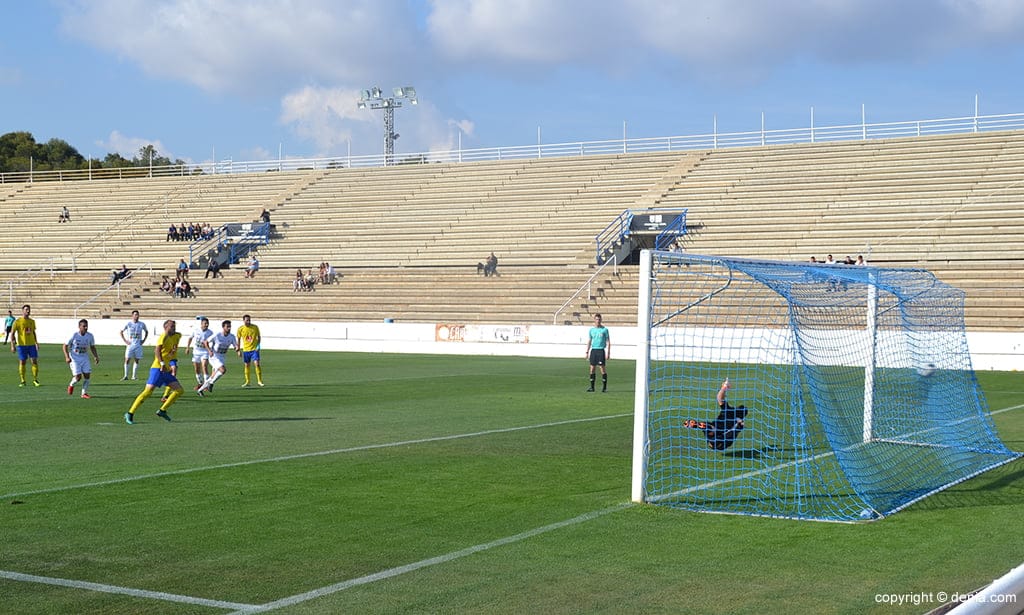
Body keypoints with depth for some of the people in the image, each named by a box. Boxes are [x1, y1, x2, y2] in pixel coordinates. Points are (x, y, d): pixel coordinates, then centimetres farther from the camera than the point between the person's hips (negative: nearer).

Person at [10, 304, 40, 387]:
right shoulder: (17, 322, -5)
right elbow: (12, 334, -4)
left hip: (31, 344, 4)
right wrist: (12, 345, -11)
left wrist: (36, 342, 21)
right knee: (22, 362, 0)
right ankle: (22, 381, 9)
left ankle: (35, 380, 9)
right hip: (21, 345, -4)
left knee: (35, 361, -2)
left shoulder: (32, 321, 11)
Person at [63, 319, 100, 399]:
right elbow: (65, 345, -7)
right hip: (75, 358, -4)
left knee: (87, 375, -6)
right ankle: (71, 385, 21)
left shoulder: (90, 336, -5)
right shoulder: (74, 335, -16)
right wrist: (67, 357, -17)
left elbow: (92, 347, 10)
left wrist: (96, 356, -3)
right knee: (78, 376, -13)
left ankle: (84, 393, 8)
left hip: (84, 358, 4)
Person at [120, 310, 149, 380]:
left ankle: (134, 376, 8)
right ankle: (126, 376, 0)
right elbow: (121, 332, 7)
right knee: (127, 360, -7)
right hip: (130, 345, -2)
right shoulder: (128, 324, -2)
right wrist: (125, 340, -1)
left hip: (138, 345, 2)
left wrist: (143, 340, 9)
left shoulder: (142, 324, 3)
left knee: (136, 360, 3)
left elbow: (146, 332, 19)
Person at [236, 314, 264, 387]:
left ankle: (259, 381, -3)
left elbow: (258, 337, 6)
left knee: (257, 364, -13)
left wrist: (258, 345, -8)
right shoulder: (240, 329, -4)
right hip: (246, 349, 2)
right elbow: (239, 339, 8)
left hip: (254, 349, -2)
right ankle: (247, 382, 20)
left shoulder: (255, 327, -6)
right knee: (247, 365, 8)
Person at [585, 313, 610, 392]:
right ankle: (592, 387, 8)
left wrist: (608, 353, -8)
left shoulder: (604, 329, -1)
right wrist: (587, 352, 9)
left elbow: (608, 342, -1)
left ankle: (604, 387, 1)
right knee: (592, 368, 3)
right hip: (593, 350, 4)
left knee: (602, 368, -6)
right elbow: (589, 341, 16)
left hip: (601, 350, -4)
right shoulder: (591, 329, 11)